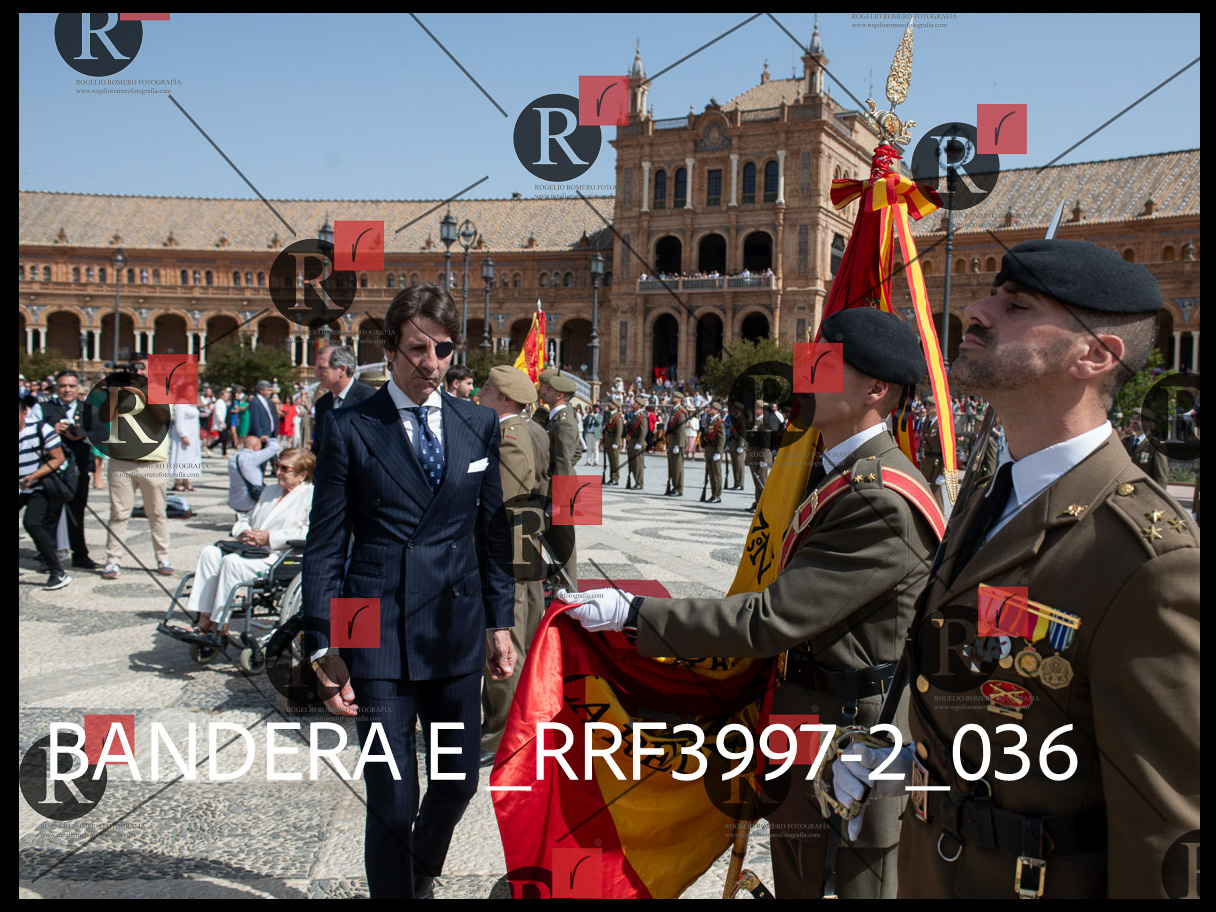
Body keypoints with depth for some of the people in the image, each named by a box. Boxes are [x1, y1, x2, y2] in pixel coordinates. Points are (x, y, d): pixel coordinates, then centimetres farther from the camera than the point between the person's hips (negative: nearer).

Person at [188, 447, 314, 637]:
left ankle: (220, 626, -20)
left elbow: (310, 532, -17)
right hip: (250, 549, 9)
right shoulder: (270, 491, 27)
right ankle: (204, 621, -17)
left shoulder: (312, 495, -2)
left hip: (280, 558, -9)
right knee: (210, 553, -12)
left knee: (233, 562, -29)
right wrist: (242, 532, 6)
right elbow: (247, 520, 31)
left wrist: (270, 537, -16)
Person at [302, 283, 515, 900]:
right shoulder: (349, 427, -4)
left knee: (460, 778, 16)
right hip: (378, 634, -4)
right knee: (392, 799, 1)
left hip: (457, 630, 4)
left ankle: (422, 875, 46)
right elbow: (325, 543, -3)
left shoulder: (479, 424, 7)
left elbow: (492, 530, 11)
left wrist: (499, 623, 9)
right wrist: (326, 648, -8)